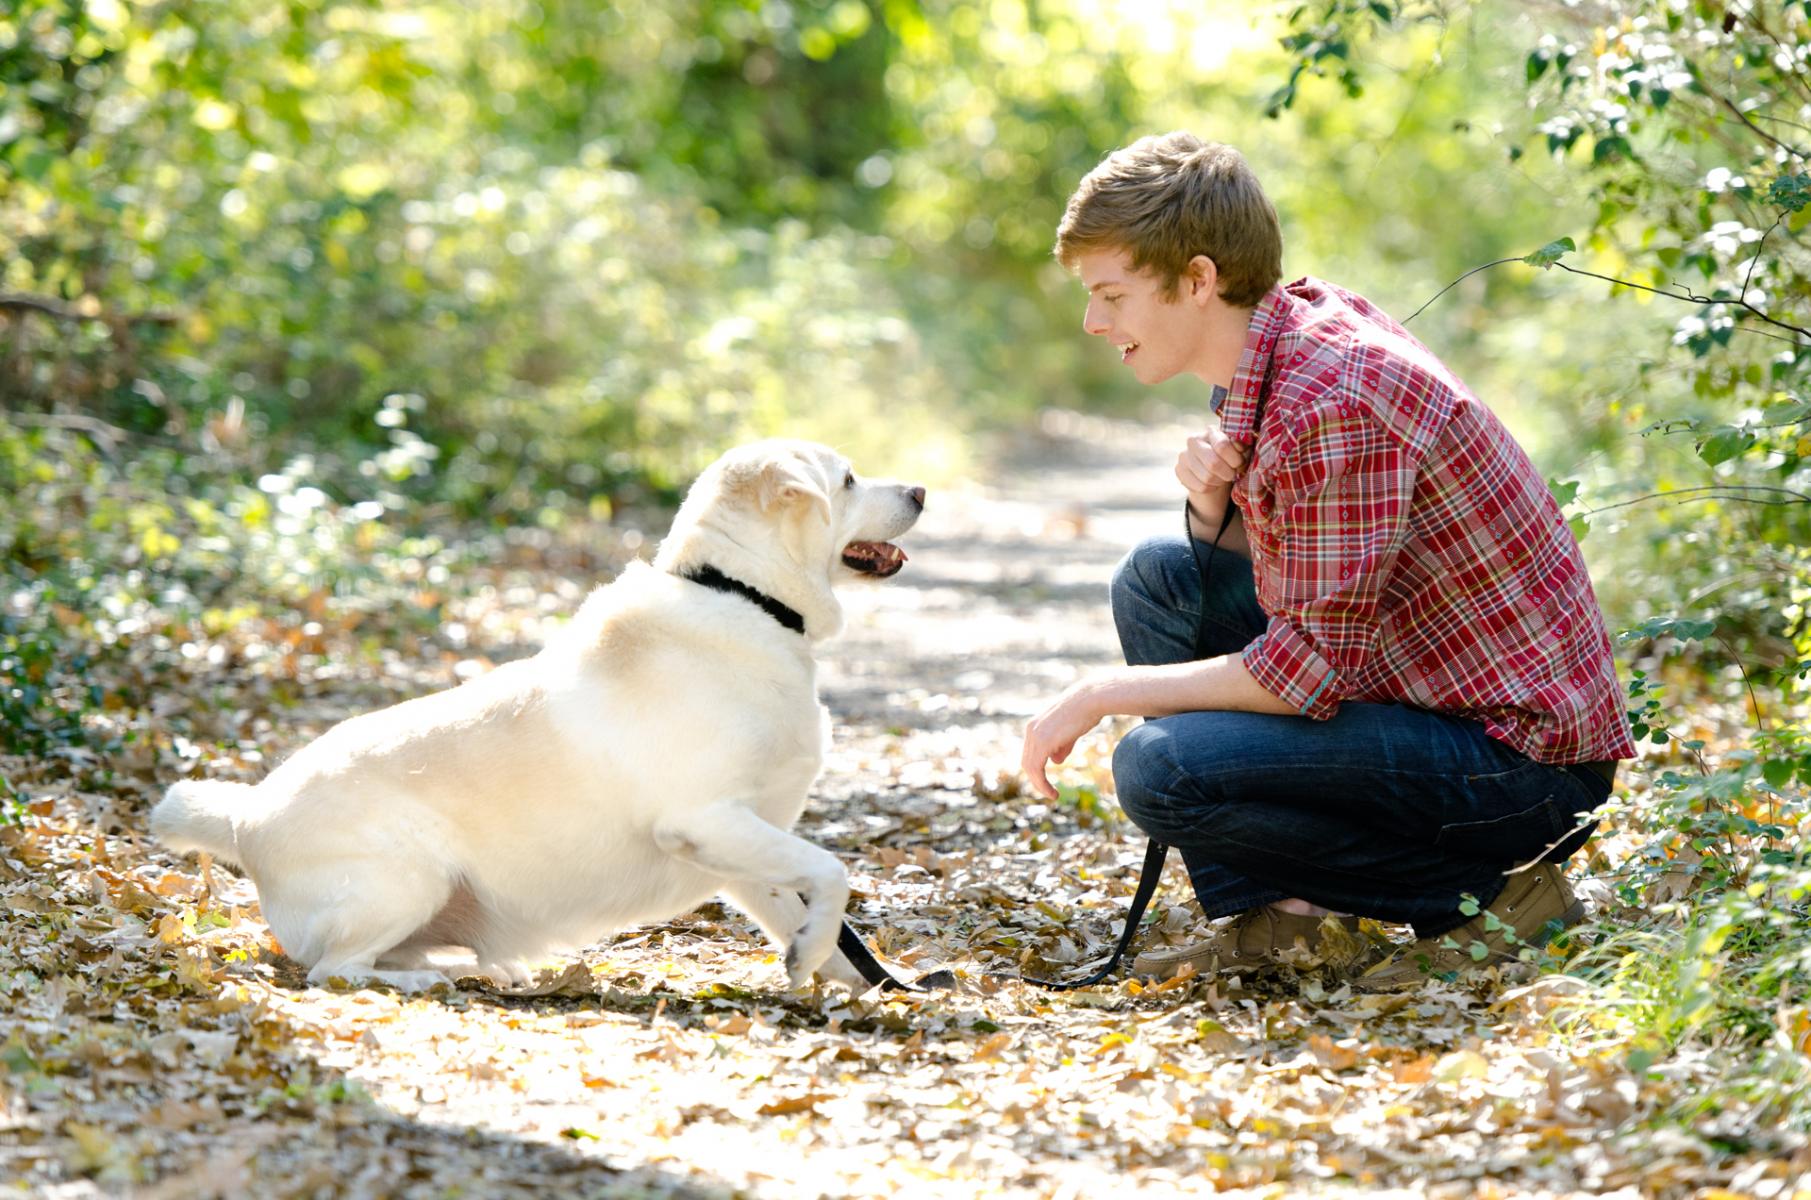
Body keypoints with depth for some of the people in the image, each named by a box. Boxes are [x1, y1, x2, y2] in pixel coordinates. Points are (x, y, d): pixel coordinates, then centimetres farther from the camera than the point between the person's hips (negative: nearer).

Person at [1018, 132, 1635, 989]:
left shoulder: (1331, 402, -24)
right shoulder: (1285, 336, 6)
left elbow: (1311, 670, -25)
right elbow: (1253, 576, 16)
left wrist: (1104, 693, -15)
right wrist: (1212, 503, -7)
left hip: (1526, 758, -10)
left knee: (1159, 769, -22)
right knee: (1156, 578, 11)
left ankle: (1488, 892, -8)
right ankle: (1271, 917, 6)